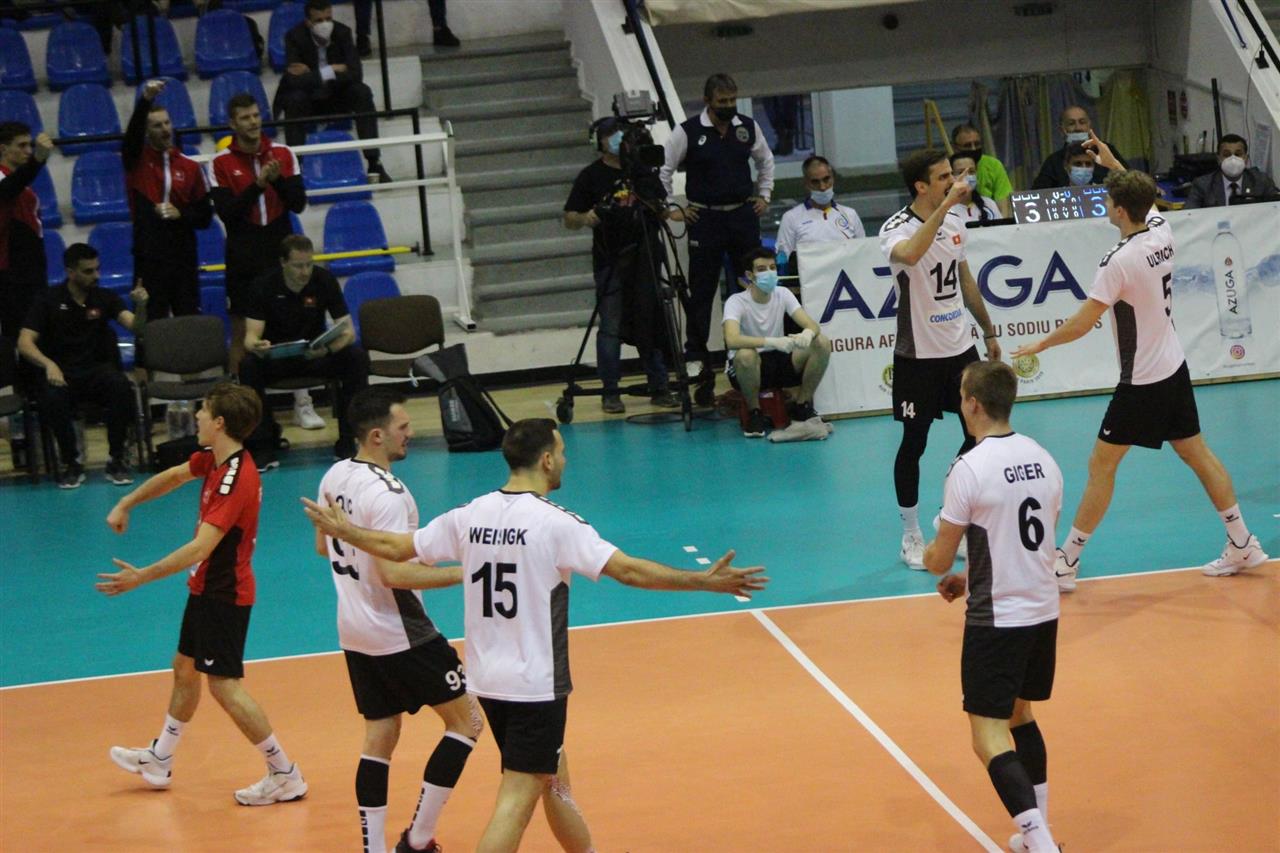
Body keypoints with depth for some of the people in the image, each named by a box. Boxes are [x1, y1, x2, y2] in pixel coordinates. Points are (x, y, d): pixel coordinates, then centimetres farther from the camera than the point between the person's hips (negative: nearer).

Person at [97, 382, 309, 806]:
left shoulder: (236, 479, -29)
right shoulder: (213, 459, 0)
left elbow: (200, 548, -35)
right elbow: (174, 476, 22)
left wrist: (141, 577, -36)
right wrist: (125, 505, 26)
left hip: (224, 594, -10)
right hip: (206, 588, 10)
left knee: (225, 687, -7)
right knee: (185, 669, 22)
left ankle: (286, 776, 0)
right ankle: (159, 760, 39)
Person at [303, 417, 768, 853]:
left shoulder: (468, 517, 1)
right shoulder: (556, 523, -16)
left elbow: (396, 547, 11)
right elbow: (630, 570, -22)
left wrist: (343, 530, 29)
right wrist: (705, 581, -19)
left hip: (489, 680, 7)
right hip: (536, 685, -7)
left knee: (554, 779, 23)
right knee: (517, 799, -6)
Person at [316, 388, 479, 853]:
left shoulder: (335, 477, 4)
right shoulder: (386, 495, -23)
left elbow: (324, 547, 18)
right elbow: (395, 575, -28)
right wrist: (461, 574, -23)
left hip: (355, 633, 8)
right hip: (399, 635, -8)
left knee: (378, 737, 12)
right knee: (466, 721, 4)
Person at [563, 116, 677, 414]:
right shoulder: (591, 176, 1)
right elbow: (569, 219, 0)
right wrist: (585, 218, -19)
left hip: (644, 257, 3)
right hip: (610, 262, -3)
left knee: (650, 324, 5)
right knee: (611, 328, -4)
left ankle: (659, 388, 11)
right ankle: (610, 393, 2)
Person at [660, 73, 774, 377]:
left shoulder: (748, 127, 4)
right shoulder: (687, 132, -8)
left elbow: (765, 161, 21)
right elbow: (662, 170, -1)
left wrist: (763, 196, 14)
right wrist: (672, 210, -3)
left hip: (744, 214, 3)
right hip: (705, 218, -3)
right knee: (701, 290, 1)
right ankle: (694, 356, 9)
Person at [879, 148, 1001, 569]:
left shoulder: (955, 221, 5)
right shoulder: (896, 228, -17)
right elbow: (910, 254, -43)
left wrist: (988, 331, 21)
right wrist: (945, 205, -43)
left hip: (960, 346, 7)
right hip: (918, 355, -7)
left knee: (979, 434, 7)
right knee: (914, 443, 1)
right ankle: (911, 537, 13)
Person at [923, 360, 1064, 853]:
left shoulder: (969, 469, -17)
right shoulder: (1043, 460, 4)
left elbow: (940, 559, -11)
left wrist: (932, 559, 13)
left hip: (997, 621, -7)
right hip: (1044, 610, 7)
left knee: (990, 738, -3)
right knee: (1019, 715, 24)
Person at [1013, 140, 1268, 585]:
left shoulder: (1119, 261, -23)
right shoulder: (1162, 232, -2)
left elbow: (1082, 323, -19)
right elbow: (1142, 197, 24)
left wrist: (1040, 344, -5)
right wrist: (1111, 162, 26)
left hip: (1142, 382, -8)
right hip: (1175, 368, 8)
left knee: (1101, 465, -2)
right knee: (1197, 453, 16)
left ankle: (1066, 563, 2)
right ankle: (1242, 545, 19)